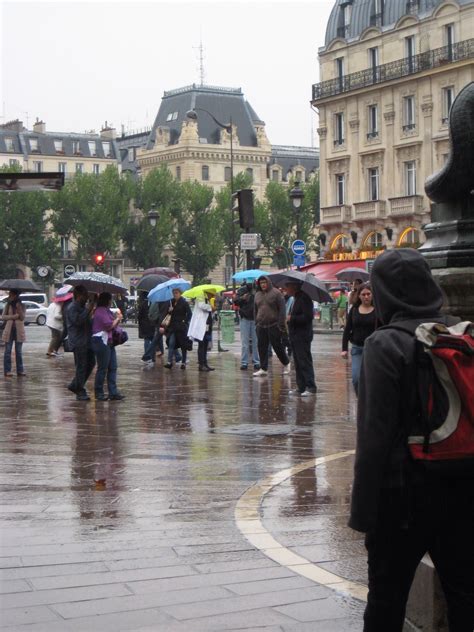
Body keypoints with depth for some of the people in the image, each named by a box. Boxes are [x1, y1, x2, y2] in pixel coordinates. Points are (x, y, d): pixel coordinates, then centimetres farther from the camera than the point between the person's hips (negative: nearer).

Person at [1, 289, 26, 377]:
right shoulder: (8, 305, 6)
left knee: (19, 352, 3)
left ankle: (20, 370, 7)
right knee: (8, 351, 0)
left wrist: (18, 308, -18)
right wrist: (13, 316, -14)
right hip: (9, 330, 1)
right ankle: (7, 371, 4)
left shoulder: (21, 305, 3)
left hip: (19, 331, -1)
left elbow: (22, 318, -8)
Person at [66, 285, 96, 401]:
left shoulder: (83, 306, 19)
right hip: (78, 342, -10)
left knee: (90, 363, 11)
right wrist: (88, 310, -24)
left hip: (87, 341, 10)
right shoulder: (72, 308, -11)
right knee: (81, 366, -6)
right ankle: (80, 392, 2)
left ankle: (74, 385, 21)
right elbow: (77, 321, -27)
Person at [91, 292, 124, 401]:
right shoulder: (101, 311, -14)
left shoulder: (106, 310, 19)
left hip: (108, 342, 11)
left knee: (112, 368, 7)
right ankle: (99, 393, 4)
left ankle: (113, 392, 9)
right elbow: (109, 325, -19)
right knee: (102, 368, -4)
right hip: (101, 342, -11)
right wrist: (118, 318, -6)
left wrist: (118, 320, 8)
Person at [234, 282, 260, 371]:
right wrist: (242, 298, -19)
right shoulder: (242, 290, 4)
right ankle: (244, 363, 7)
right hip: (245, 318, 0)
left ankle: (257, 362, 12)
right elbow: (236, 302, 0)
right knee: (244, 342, 3)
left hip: (255, 319, 0)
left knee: (256, 342, 5)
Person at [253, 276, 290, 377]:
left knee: (277, 346, 1)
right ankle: (263, 368, 9)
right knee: (262, 347, 4)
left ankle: (286, 364, 20)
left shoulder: (276, 293, -4)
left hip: (273, 325, -5)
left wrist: (281, 324, -12)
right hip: (261, 326, 5)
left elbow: (282, 309, -7)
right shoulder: (257, 295, 13)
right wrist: (256, 323, 15)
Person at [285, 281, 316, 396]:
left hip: (302, 336, -10)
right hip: (295, 336, 10)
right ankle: (301, 387, 16)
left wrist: (292, 318, -18)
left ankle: (311, 387, -8)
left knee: (305, 362, -9)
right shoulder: (294, 299, 17)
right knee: (298, 364, 12)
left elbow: (308, 317, -23)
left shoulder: (304, 298, -15)